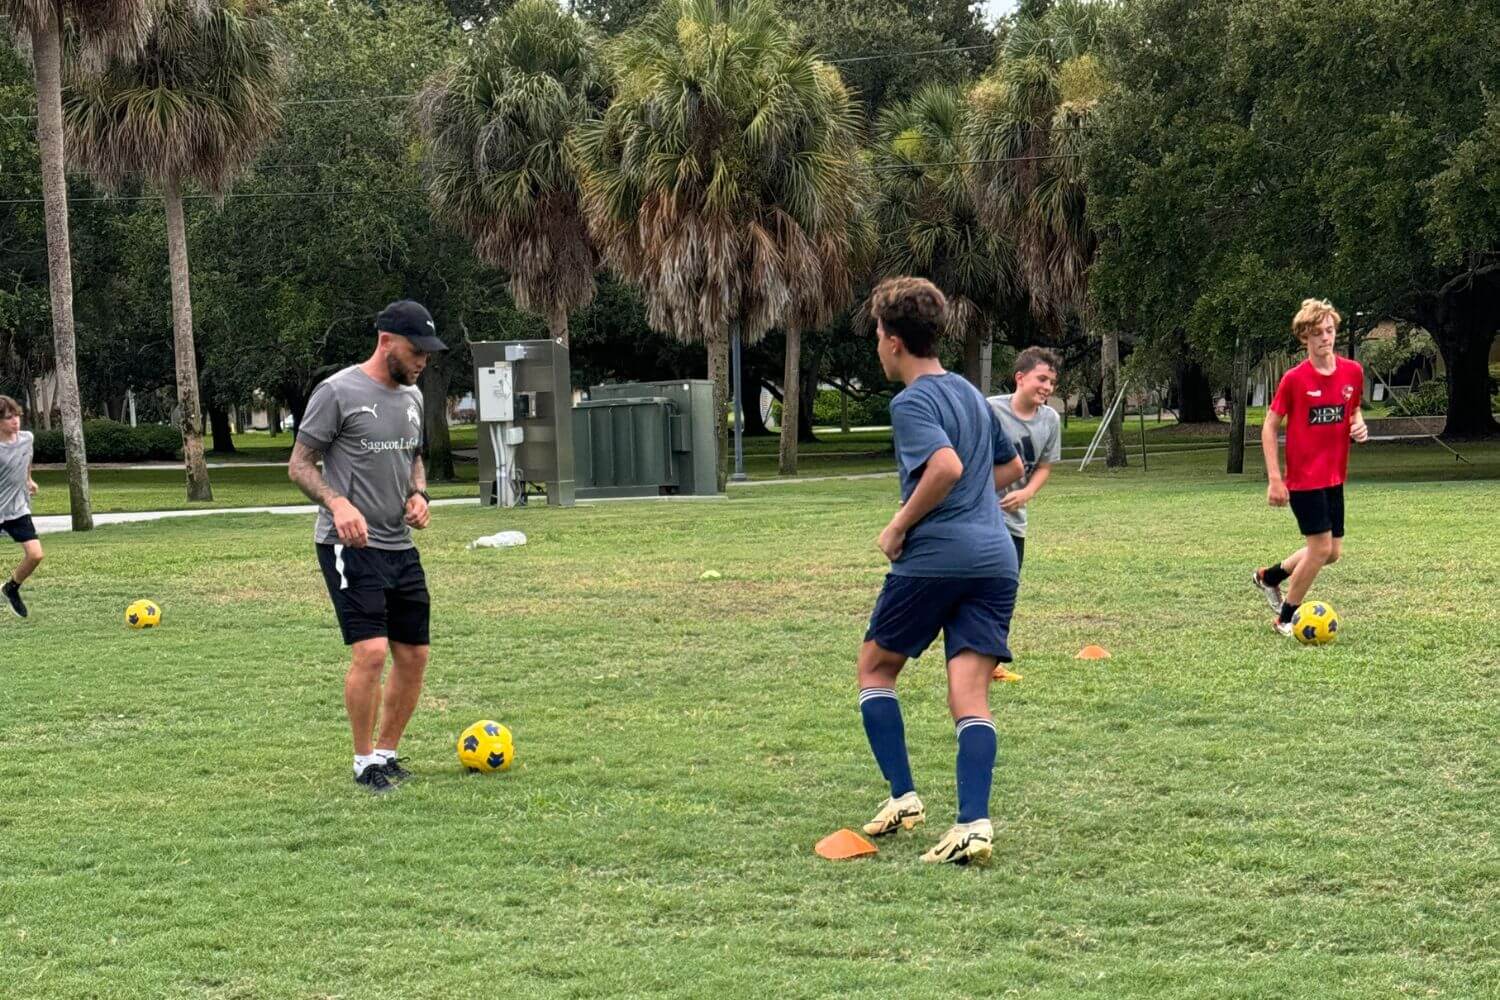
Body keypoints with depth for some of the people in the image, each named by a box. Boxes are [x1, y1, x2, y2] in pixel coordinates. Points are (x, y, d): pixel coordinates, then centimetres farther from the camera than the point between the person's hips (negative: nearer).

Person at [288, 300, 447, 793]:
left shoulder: (411, 397, 13)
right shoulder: (337, 392, -10)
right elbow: (299, 464, -8)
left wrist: (419, 494, 6)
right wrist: (337, 504, -24)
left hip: (400, 546, 8)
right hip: (349, 548, -8)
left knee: (414, 656, 7)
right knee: (371, 652, -16)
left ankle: (386, 754, 22)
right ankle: (364, 764, -1)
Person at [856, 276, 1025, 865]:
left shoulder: (911, 402, -7)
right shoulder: (971, 393, 20)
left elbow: (947, 466, -23)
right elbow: (1011, 467, 32)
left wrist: (901, 524, -12)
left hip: (933, 556, -6)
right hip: (996, 557, 6)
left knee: (875, 667, 16)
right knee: (970, 697, -1)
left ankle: (903, 796, 11)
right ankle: (974, 824, -15)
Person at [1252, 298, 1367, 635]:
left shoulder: (1352, 372, 0)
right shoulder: (1294, 379, -13)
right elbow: (1270, 426, -7)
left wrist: (1359, 424, -5)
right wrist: (1274, 479, -12)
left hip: (1335, 477, 6)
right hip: (1304, 478, -6)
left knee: (1332, 552, 10)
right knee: (1322, 548, -8)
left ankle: (1269, 576, 33)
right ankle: (1286, 619, 9)